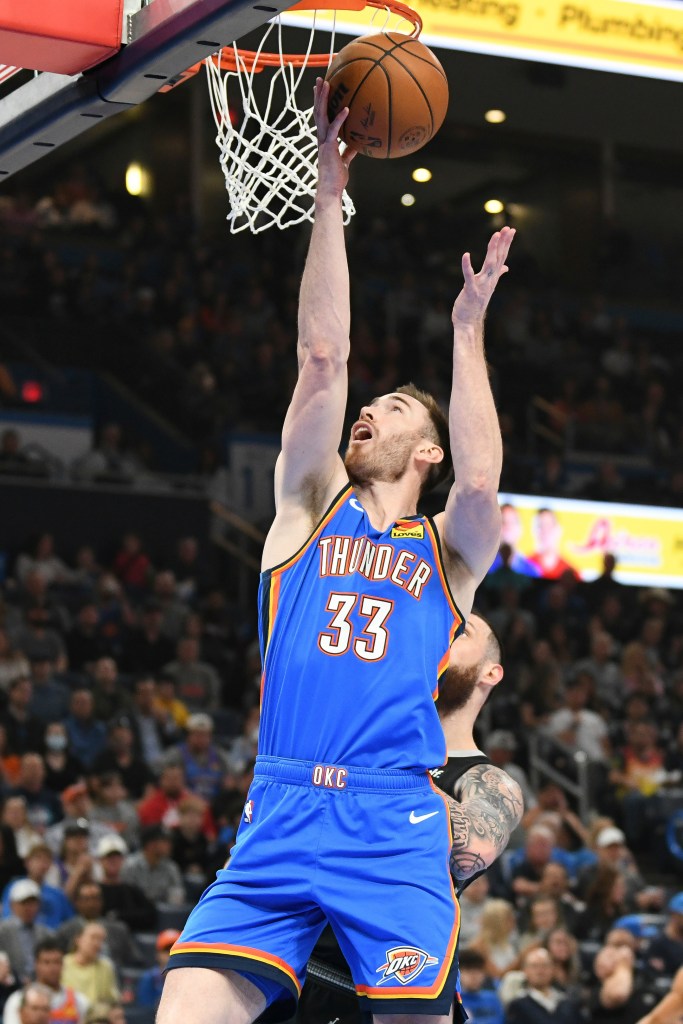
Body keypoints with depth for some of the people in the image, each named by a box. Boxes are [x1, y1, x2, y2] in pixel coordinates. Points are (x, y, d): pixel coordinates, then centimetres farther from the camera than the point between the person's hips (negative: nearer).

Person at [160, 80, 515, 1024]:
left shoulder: (446, 551, 14)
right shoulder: (312, 507, 18)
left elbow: (482, 482, -9)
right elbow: (322, 355, 8)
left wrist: (467, 329, -1)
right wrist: (329, 194, 4)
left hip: (395, 824, -1)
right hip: (279, 813, 1)